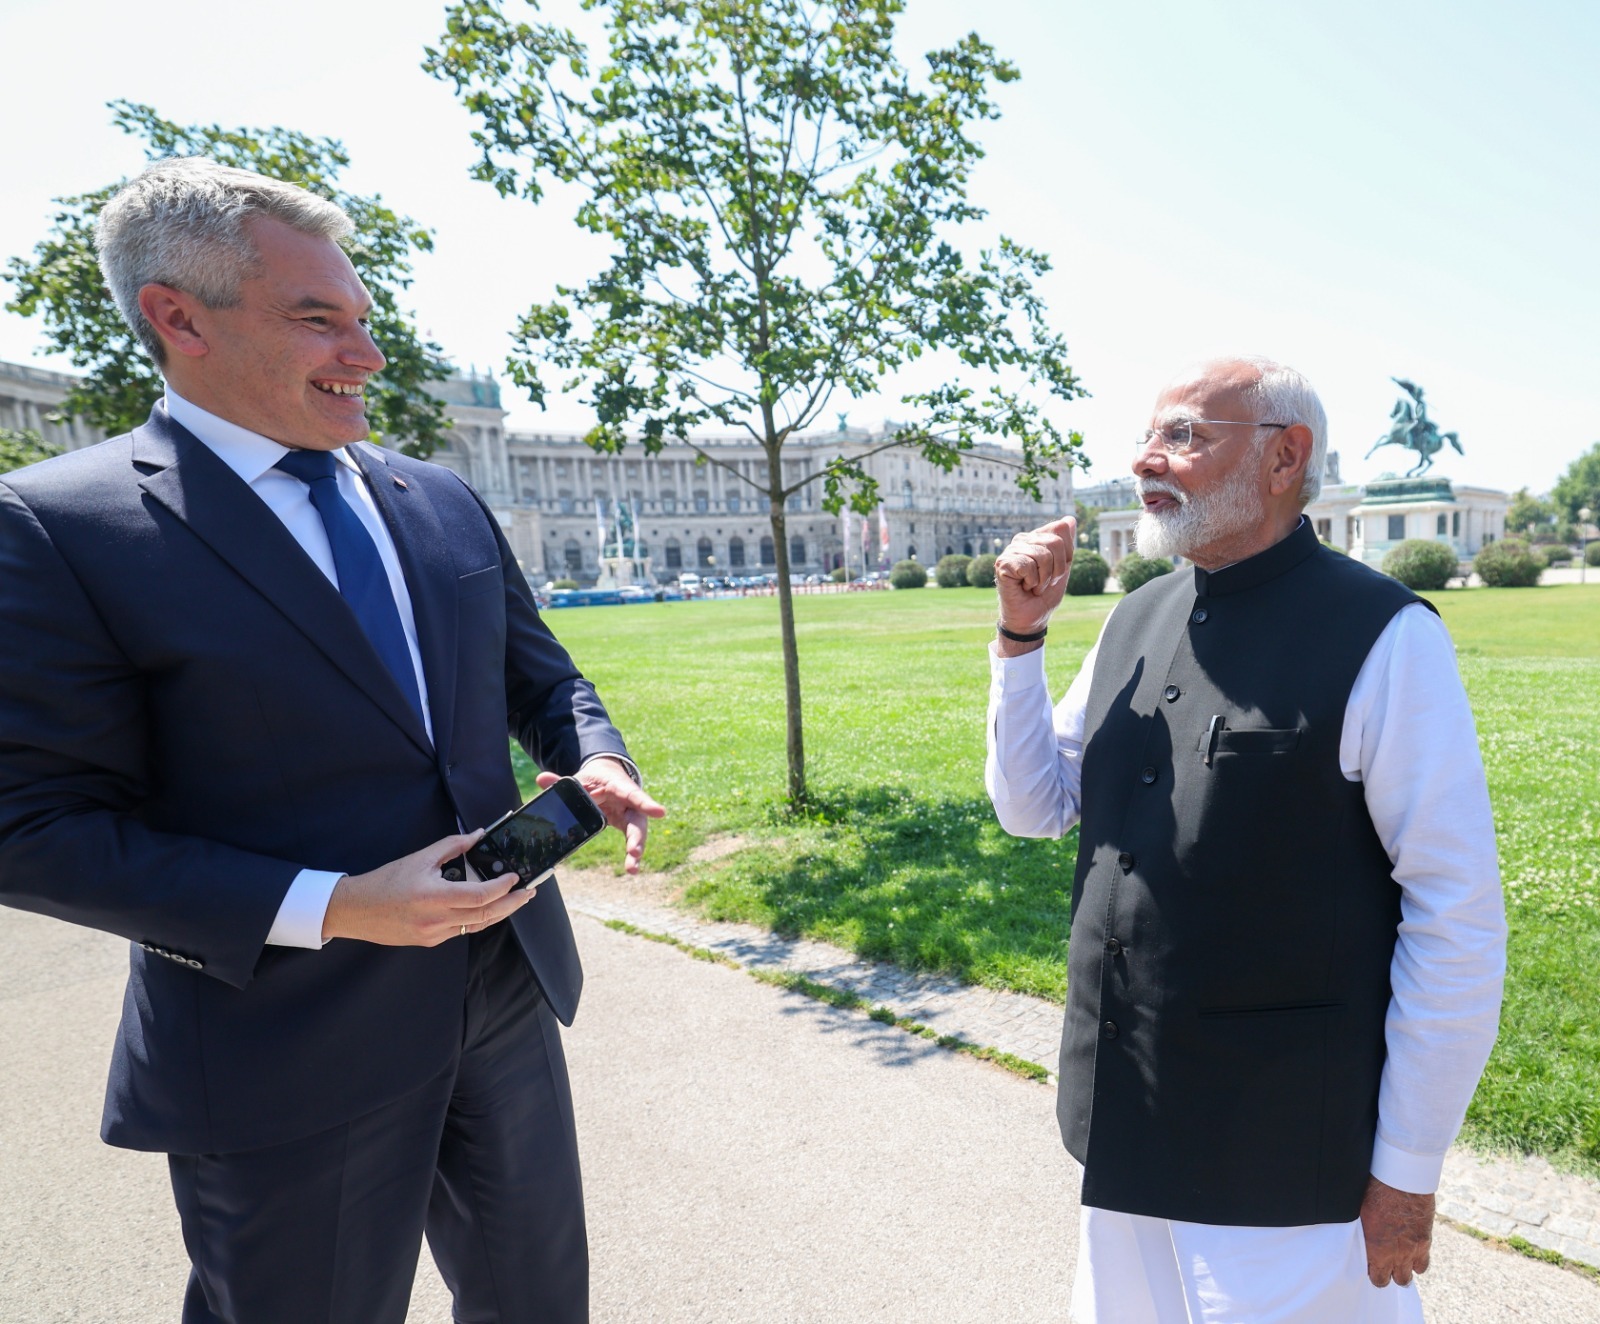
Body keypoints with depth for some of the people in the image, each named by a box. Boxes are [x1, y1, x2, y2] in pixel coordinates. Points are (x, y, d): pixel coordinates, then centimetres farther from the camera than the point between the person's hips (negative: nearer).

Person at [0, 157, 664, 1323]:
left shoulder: (444, 504, 6)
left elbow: (540, 675, 14)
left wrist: (598, 758, -8)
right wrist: (327, 908, -22)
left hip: (506, 997, 6)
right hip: (286, 1065, -5)